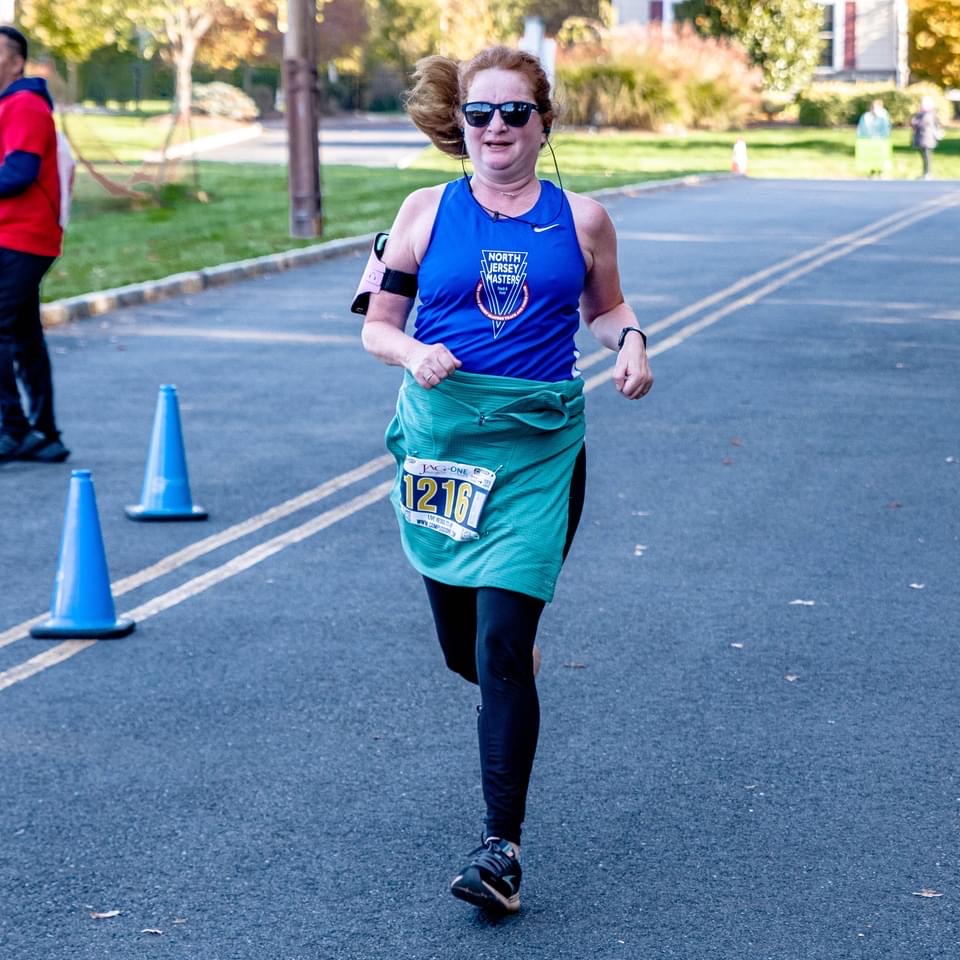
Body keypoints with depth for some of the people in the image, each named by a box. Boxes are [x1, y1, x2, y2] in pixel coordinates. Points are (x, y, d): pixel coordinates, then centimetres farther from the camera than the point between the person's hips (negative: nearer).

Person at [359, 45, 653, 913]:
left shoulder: (581, 219, 3)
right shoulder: (428, 212, 2)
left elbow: (603, 306, 19)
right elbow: (377, 326, 6)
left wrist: (630, 341, -3)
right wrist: (412, 353, -16)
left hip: (538, 446, -2)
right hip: (441, 433, 2)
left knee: (503, 645, -13)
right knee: (463, 651, 11)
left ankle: (502, 845, -7)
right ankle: (515, 655, 51)